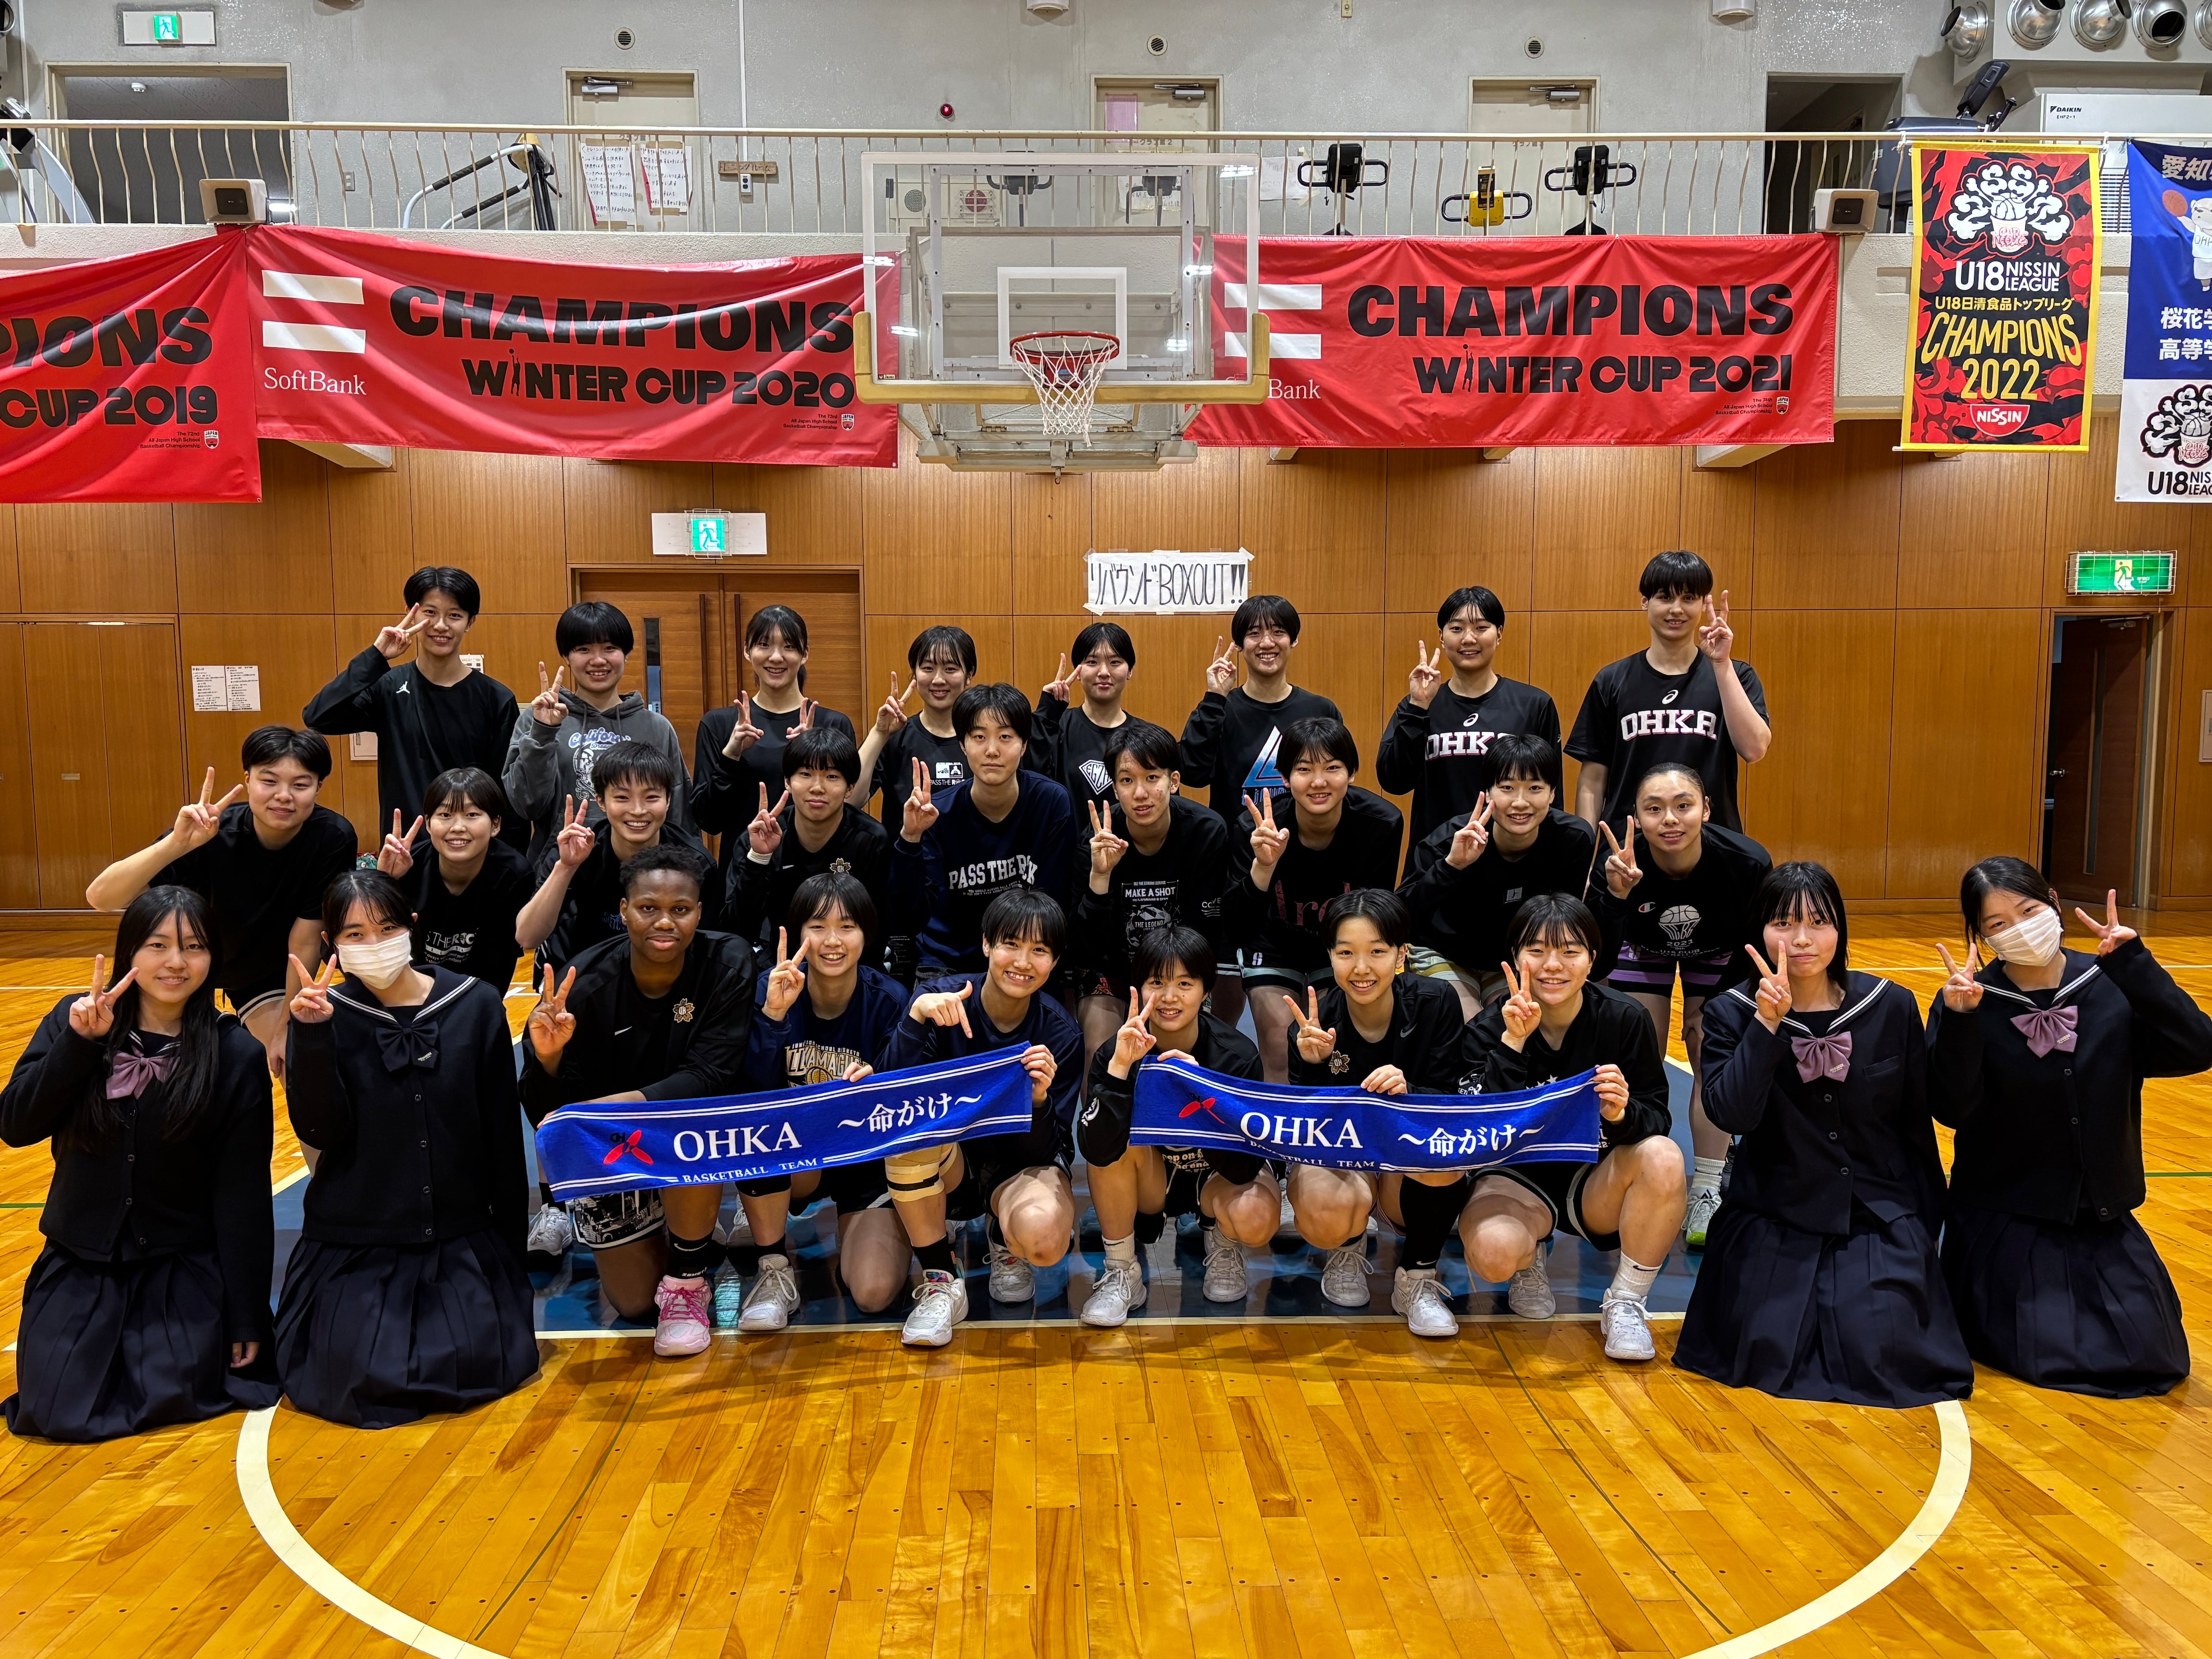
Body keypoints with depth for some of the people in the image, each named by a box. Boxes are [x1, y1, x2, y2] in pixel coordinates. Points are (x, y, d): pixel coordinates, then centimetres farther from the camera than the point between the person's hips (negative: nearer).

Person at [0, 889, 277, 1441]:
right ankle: (108, 1338, 21)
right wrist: (79, 1044, -25)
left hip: (184, 1266, -2)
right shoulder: (74, 1020, -3)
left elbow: (244, 1194, -8)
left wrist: (248, 1320, -7)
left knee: (172, 1397, -17)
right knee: (57, 1411, -10)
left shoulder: (237, 1055, -10)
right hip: (81, 1261, 2)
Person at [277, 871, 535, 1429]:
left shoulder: (476, 1005, -5)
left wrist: (511, 1240, 4)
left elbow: (502, 1131, 1)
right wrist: (312, 1038, -26)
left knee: (474, 1367, -15)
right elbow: (320, 1132, -14)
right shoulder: (325, 1014, -4)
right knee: (359, 1384, -13)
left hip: (460, 1240, 0)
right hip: (355, 1244, 0)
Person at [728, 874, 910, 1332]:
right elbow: (755, 1093, -23)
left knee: (873, 1293, -20)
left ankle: (856, 1233, 18)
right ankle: (774, 1270, -11)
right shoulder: (773, 989, -13)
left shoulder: (889, 1001, -15)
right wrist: (773, 1015, -36)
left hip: (869, 1158, -1)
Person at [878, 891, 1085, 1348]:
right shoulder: (941, 999, -16)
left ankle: (1003, 1240, 9)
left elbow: (1044, 1151, -14)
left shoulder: (1060, 1033, -14)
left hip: (1021, 1167, 0)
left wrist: (1039, 1099, -34)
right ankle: (940, 1282, -13)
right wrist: (916, 1017, -39)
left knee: (1043, 1237, -33)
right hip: (951, 1165, 0)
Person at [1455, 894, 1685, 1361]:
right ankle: (1528, 1265, 8)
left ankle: (1626, 1301, -9)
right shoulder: (1491, 1028, -12)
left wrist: (1623, 1115, -32)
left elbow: (1658, 1119, -9)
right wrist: (1513, 1043, -34)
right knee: (1494, 1252, -34)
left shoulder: (1624, 1019, -10)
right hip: (1517, 1178, -1)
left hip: (1596, 1184, 1)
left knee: (1663, 1158, -31)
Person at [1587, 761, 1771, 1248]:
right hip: (1642, 948, 0)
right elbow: (1597, 964, -41)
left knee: (1712, 1060, -7)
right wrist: (1616, 895, -55)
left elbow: (1754, 950, -15)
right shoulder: (1616, 865, -38)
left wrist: (1717, 1008, -13)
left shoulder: (1748, 862, -35)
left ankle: (1706, 1195, 5)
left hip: (1717, 955, 0)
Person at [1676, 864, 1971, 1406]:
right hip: (1773, 1220, -1)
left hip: (1881, 1219, 1)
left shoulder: (1892, 1008, -2)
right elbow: (1731, 1115, -20)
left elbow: (1917, 1123, 6)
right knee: (1769, 1351, -16)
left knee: (1879, 1351, -17)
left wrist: (1928, 1228, 9)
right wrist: (1767, 1025, -27)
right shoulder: (1731, 1012, -6)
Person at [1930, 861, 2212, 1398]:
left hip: (2103, 1215, 3)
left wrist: (2131, 962, -26)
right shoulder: (1970, 1002, -11)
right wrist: (1958, 1022, -33)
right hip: (2004, 1218, -3)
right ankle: (1985, 1287, 19)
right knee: (2047, 1356, -12)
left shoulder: (2112, 988, -5)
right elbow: (1954, 1110, -20)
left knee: (2156, 1358, -1)